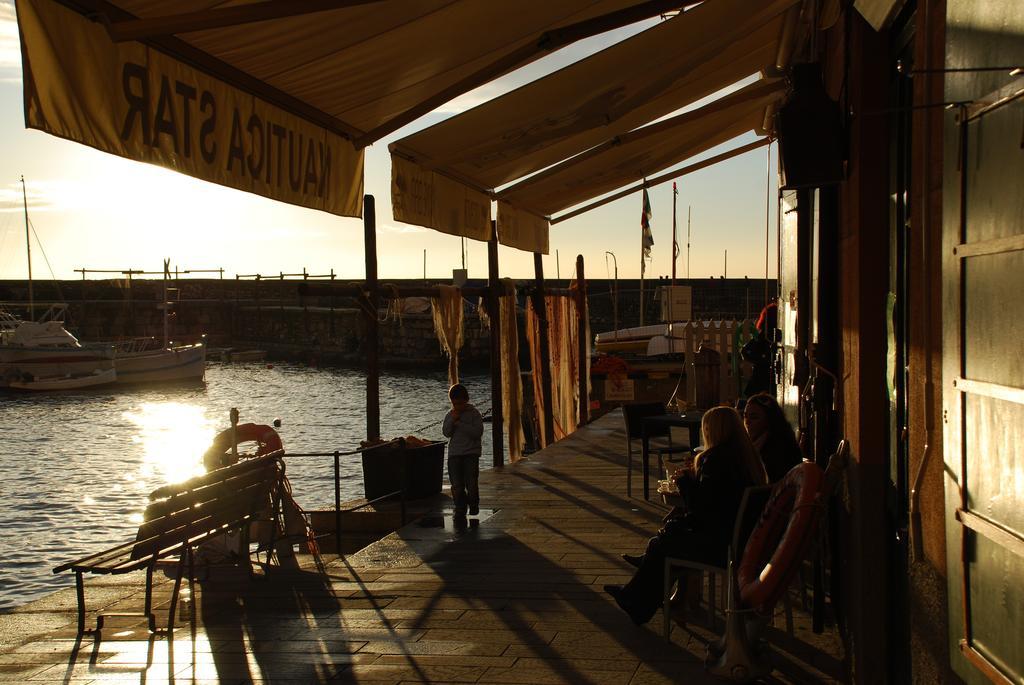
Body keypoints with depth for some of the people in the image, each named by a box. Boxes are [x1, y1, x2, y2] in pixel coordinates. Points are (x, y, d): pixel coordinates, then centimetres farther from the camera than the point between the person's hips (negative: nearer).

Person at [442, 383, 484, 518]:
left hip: (471, 452, -3)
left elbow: (478, 432, -13)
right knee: (457, 484, 0)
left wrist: (460, 424, -16)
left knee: (471, 482, -7)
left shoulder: (474, 413, -2)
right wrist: (452, 420, -13)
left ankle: (473, 505, 15)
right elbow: (446, 433, 1)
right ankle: (460, 509, 11)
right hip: (454, 453, 3)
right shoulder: (449, 415, 10)